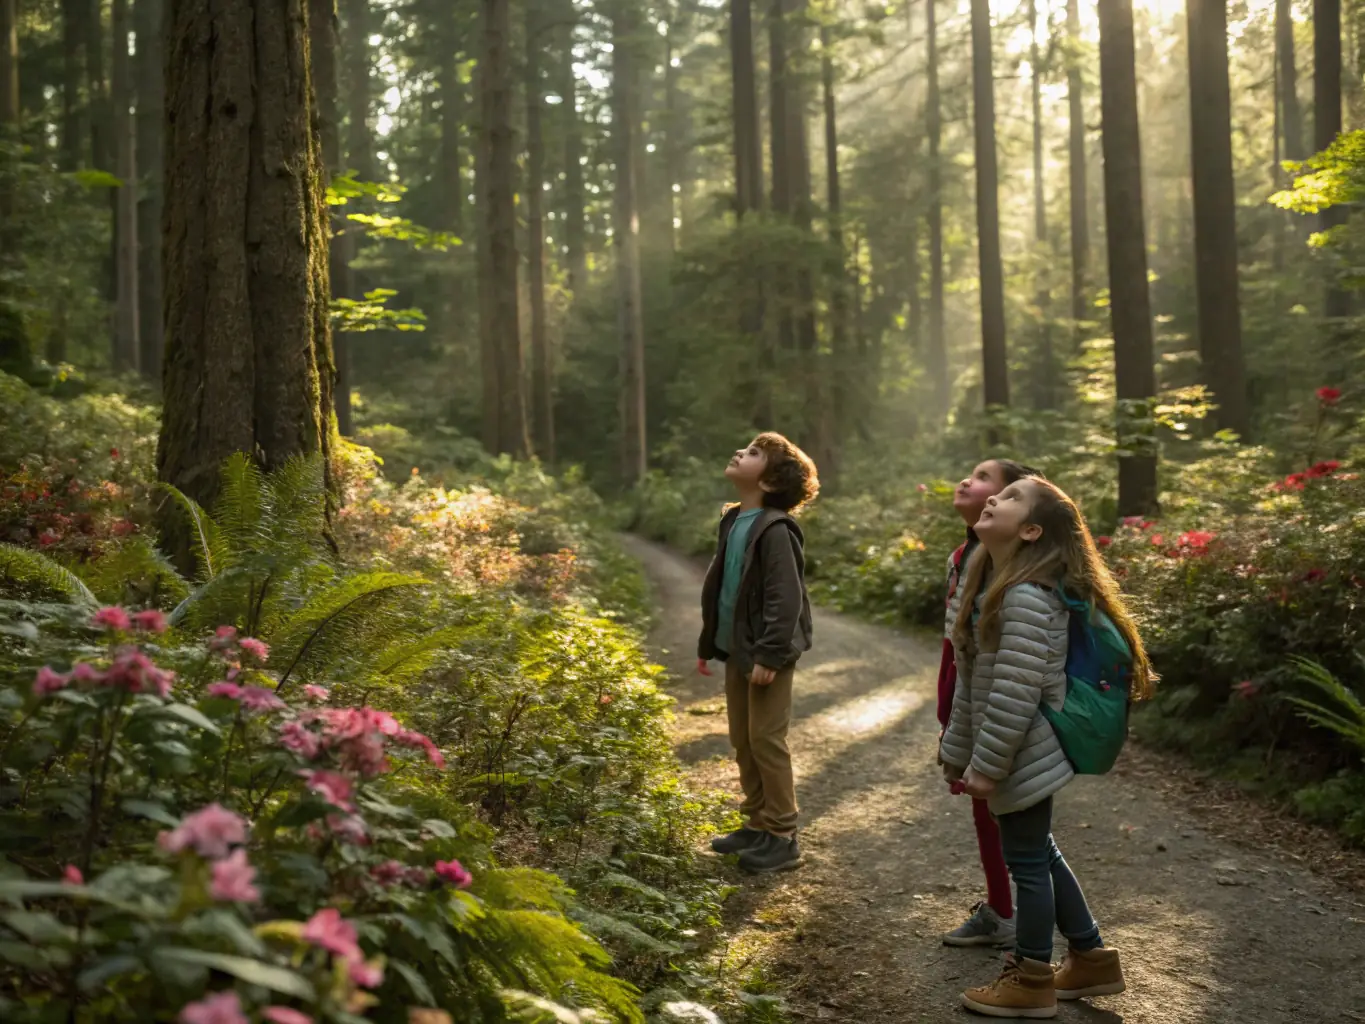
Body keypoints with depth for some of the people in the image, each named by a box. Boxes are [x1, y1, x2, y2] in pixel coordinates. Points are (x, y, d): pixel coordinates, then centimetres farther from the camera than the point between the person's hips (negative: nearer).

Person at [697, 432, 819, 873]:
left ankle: (782, 837, 10)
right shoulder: (733, 520, 10)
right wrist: (708, 644, 17)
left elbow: (786, 599, -22)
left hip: (767, 655, -9)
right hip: (737, 652, 9)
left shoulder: (775, 529, -18)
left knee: (766, 741, -2)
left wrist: (769, 655, -24)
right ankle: (757, 824, 27)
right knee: (742, 741, 14)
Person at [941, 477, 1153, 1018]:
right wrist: (958, 749, 16)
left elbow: (1016, 692, -25)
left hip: (1023, 755, -10)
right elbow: (972, 680, 13)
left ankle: (1031, 983, 21)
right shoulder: (990, 584, 9)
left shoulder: (1027, 597, -23)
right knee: (1038, 854, 20)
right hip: (1018, 755, 10)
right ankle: (1091, 958, 35)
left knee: (1027, 860, 4)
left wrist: (986, 763, -19)